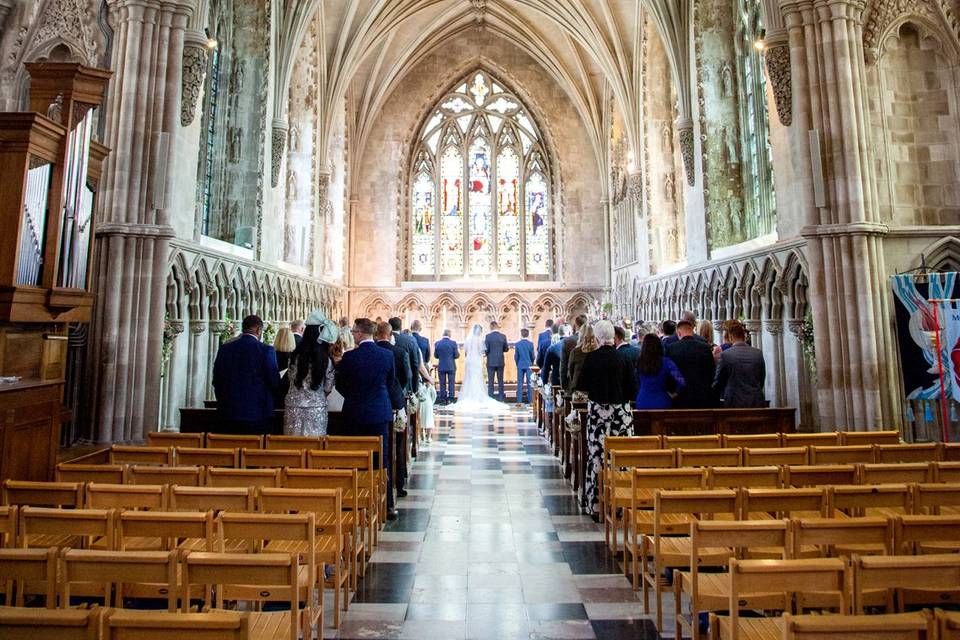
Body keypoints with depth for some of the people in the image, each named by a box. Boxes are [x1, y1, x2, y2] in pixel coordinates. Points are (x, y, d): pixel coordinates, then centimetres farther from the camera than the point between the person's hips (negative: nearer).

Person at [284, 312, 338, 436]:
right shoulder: (327, 360, -9)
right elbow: (328, 388, -2)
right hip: (317, 409, -1)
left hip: (294, 407, 1)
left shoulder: (295, 356, -6)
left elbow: (290, 378, 9)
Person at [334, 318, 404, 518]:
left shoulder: (349, 357, -11)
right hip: (380, 412, 1)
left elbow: (339, 384, 1)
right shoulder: (387, 355, -5)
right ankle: (387, 506, 14)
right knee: (382, 460, 8)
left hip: (355, 413, -1)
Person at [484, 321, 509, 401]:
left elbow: (486, 349, -10)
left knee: (490, 381, 3)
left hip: (491, 362, -2)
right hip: (500, 361, 2)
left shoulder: (488, 336, -9)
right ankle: (501, 398, 11)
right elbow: (506, 349, 4)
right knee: (500, 380, 9)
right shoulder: (503, 336, -1)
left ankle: (490, 398, 3)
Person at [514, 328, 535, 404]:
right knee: (529, 383, 5)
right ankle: (530, 400, 6)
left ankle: (519, 400, 5)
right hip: (528, 365, -1)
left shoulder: (517, 344, -4)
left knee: (520, 383, 6)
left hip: (520, 365, 1)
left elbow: (516, 356, 0)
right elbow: (532, 356, -2)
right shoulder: (530, 344, -8)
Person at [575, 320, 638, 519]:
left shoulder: (591, 358, -5)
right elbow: (633, 389, -1)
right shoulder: (623, 358, -4)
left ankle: (596, 505, 9)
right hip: (621, 412, 1)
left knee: (597, 456, 3)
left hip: (597, 411, -1)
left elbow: (581, 386, 0)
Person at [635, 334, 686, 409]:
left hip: (642, 404, 2)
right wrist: (674, 394, -3)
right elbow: (681, 382, -19)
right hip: (662, 404, -2)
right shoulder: (666, 362, -11)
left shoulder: (639, 363, -3)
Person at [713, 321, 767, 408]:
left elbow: (718, 382, -2)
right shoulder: (758, 353, 1)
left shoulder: (725, 355, -10)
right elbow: (762, 381, 10)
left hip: (734, 403, -3)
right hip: (757, 403, 3)